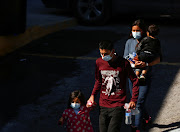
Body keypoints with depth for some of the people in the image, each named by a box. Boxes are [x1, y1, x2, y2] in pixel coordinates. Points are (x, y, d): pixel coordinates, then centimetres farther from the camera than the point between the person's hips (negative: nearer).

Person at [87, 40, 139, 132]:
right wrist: (93, 95, 4)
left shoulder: (123, 63, -9)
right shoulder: (99, 62, 3)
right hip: (103, 105, 4)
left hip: (118, 106, -4)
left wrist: (133, 100, -8)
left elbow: (135, 81, -1)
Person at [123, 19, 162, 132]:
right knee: (135, 101, 16)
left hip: (145, 77, -4)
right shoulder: (129, 42, 3)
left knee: (139, 103, -11)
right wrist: (133, 64, -19)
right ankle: (146, 117, 42)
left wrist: (146, 64, -24)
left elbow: (159, 58, -8)